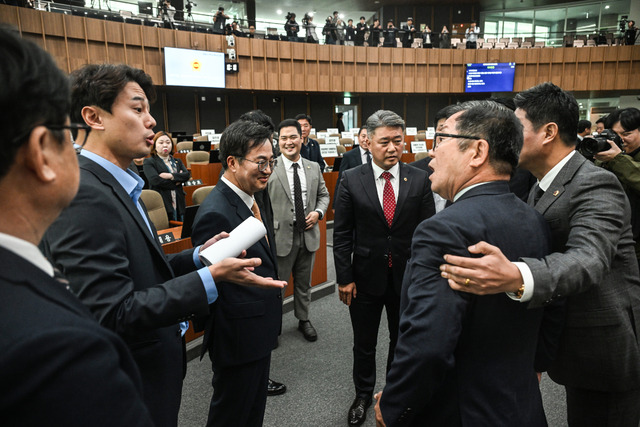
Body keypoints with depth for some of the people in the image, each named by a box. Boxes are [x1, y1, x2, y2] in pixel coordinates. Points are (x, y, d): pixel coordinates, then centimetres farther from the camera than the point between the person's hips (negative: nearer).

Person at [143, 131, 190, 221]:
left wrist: (171, 176, -11)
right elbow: (155, 180, -11)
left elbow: (187, 175, 3)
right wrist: (177, 180, -3)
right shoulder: (149, 162, 5)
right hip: (161, 206, -5)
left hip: (179, 204, 5)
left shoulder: (177, 161, 21)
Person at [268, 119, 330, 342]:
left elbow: (323, 195, 16)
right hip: (281, 235, -4)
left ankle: (303, 319, 39)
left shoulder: (314, 168, 5)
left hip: (307, 234, 5)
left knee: (304, 282, 20)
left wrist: (318, 212, -4)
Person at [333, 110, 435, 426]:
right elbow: (342, 234, -5)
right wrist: (344, 278, -7)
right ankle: (363, 396, 41)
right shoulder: (351, 180, -7)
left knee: (402, 341, 20)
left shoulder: (419, 180, -5)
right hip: (366, 278, -1)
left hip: (407, 278, 1)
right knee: (364, 344, 17)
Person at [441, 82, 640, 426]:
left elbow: (589, 258, -41)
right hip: (576, 347, 9)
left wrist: (516, 278, -59)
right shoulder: (543, 187, 6)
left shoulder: (595, 186, -23)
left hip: (607, 352, -8)